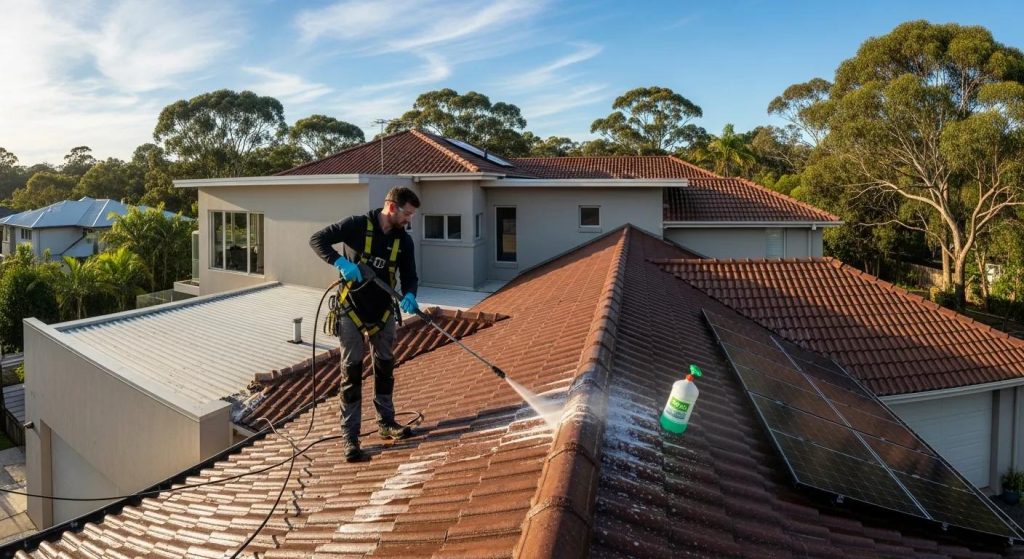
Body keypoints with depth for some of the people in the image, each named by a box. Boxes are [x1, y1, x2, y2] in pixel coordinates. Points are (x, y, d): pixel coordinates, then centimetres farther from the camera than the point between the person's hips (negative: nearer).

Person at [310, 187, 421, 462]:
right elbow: (317, 239, -14)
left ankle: (386, 422, 33)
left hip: (384, 312, 5)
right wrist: (341, 262, -29)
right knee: (352, 372, -1)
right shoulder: (357, 225, -14)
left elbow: (409, 275, 3)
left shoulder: (404, 240, -1)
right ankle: (351, 438, 6)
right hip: (351, 312, -5)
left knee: (385, 368, 15)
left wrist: (409, 295, -19)